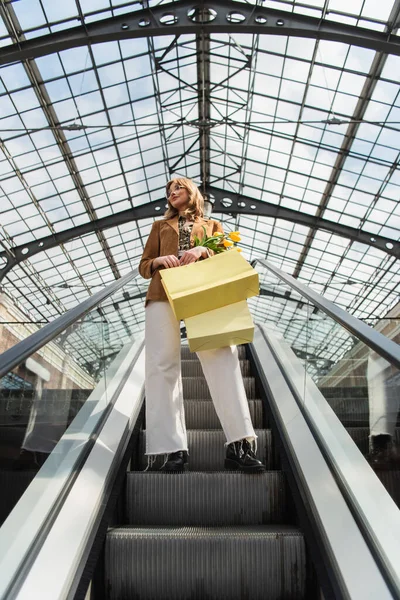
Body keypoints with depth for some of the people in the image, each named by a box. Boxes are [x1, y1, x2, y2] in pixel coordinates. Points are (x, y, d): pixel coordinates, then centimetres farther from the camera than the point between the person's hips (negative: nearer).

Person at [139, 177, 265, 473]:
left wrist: (202, 251, -7)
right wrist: (159, 260, -1)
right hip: (163, 293, 2)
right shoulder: (160, 225, 30)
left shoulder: (212, 224, 28)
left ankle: (239, 445, -20)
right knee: (162, 365, -12)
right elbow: (144, 266, 23)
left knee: (223, 356, -19)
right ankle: (173, 448, -11)